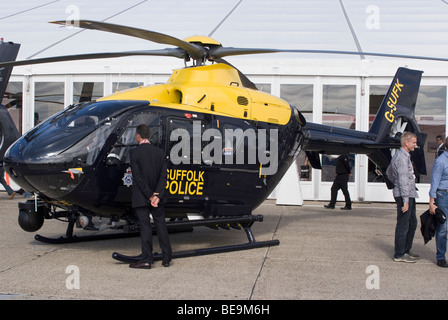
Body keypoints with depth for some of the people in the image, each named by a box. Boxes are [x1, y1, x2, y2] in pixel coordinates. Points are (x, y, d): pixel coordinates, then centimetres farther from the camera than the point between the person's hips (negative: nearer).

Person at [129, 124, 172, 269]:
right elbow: (163, 176, -4)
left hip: (141, 197, -4)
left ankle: (147, 259, 2)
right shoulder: (160, 152, 3)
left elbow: (138, 177, -15)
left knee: (145, 226, 0)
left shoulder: (134, 152, -10)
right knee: (160, 224, 11)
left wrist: (150, 196, -12)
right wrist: (157, 196, -10)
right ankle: (166, 258, 14)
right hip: (157, 196, 4)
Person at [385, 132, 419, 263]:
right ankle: (399, 255, 2)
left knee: (412, 223, 17)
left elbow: (389, 172, 29)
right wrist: (405, 200, -23)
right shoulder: (402, 157, -17)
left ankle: (406, 250, 26)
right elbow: (403, 180, -21)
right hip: (404, 195, -11)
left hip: (409, 194, 11)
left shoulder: (399, 155, 16)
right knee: (403, 225, -5)